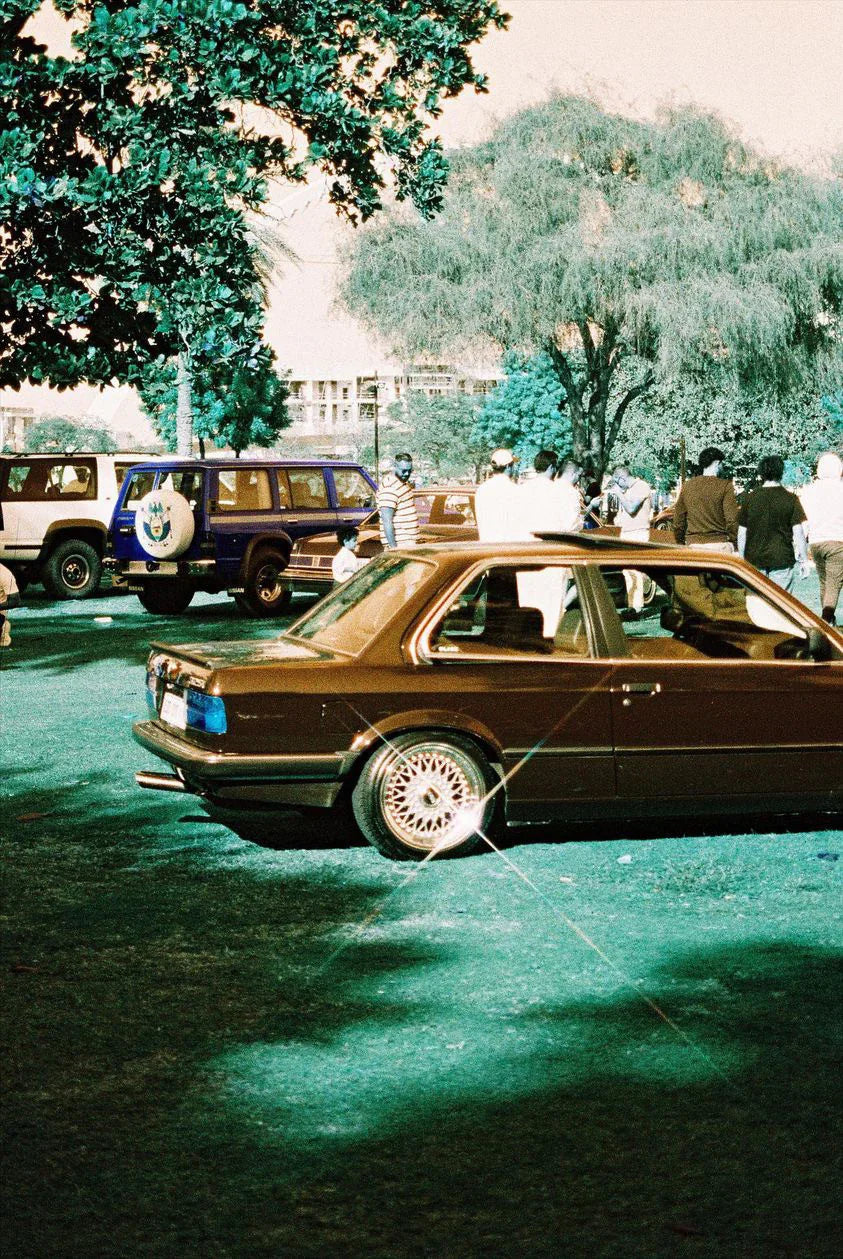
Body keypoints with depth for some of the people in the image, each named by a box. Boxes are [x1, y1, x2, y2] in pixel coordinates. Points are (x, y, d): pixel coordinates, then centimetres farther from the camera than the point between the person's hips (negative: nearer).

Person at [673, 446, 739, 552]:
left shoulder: (687, 486, 9)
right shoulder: (725, 486, -3)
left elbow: (678, 521, 12)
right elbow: (731, 519, -8)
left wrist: (680, 543, 22)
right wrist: (733, 543, 2)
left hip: (693, 544, 4)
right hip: (719, 543, -4)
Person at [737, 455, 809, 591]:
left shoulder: (750, 499, 1)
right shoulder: (790, 499, -3)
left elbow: (742, 533, 4)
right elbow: (798, 532, -5)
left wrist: (743, 559, 15)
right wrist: (804, 560, 2)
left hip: (754, 559, 1)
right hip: (782, 559, -1)